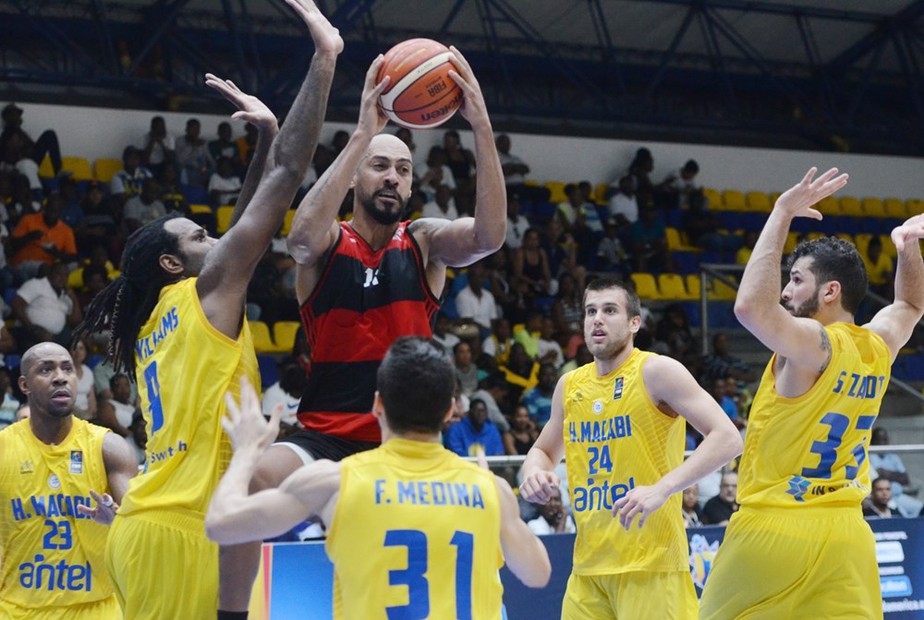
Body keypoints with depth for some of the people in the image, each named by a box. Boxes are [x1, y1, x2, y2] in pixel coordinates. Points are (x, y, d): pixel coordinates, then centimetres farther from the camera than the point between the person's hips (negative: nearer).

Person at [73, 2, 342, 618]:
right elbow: (287, 175, -4)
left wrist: (266, 133, 29)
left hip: (154, 523, 9)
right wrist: (325, 57, 0)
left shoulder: (155, 325, 20)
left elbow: (245, 229, 29)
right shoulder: (205, 291, -1)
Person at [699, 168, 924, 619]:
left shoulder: (813, 343, -14)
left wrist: (783, 214, -23)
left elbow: (751, 307, -31)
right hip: (845, 537, 6)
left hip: (773, 530, -6)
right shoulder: (879, 347, 8)